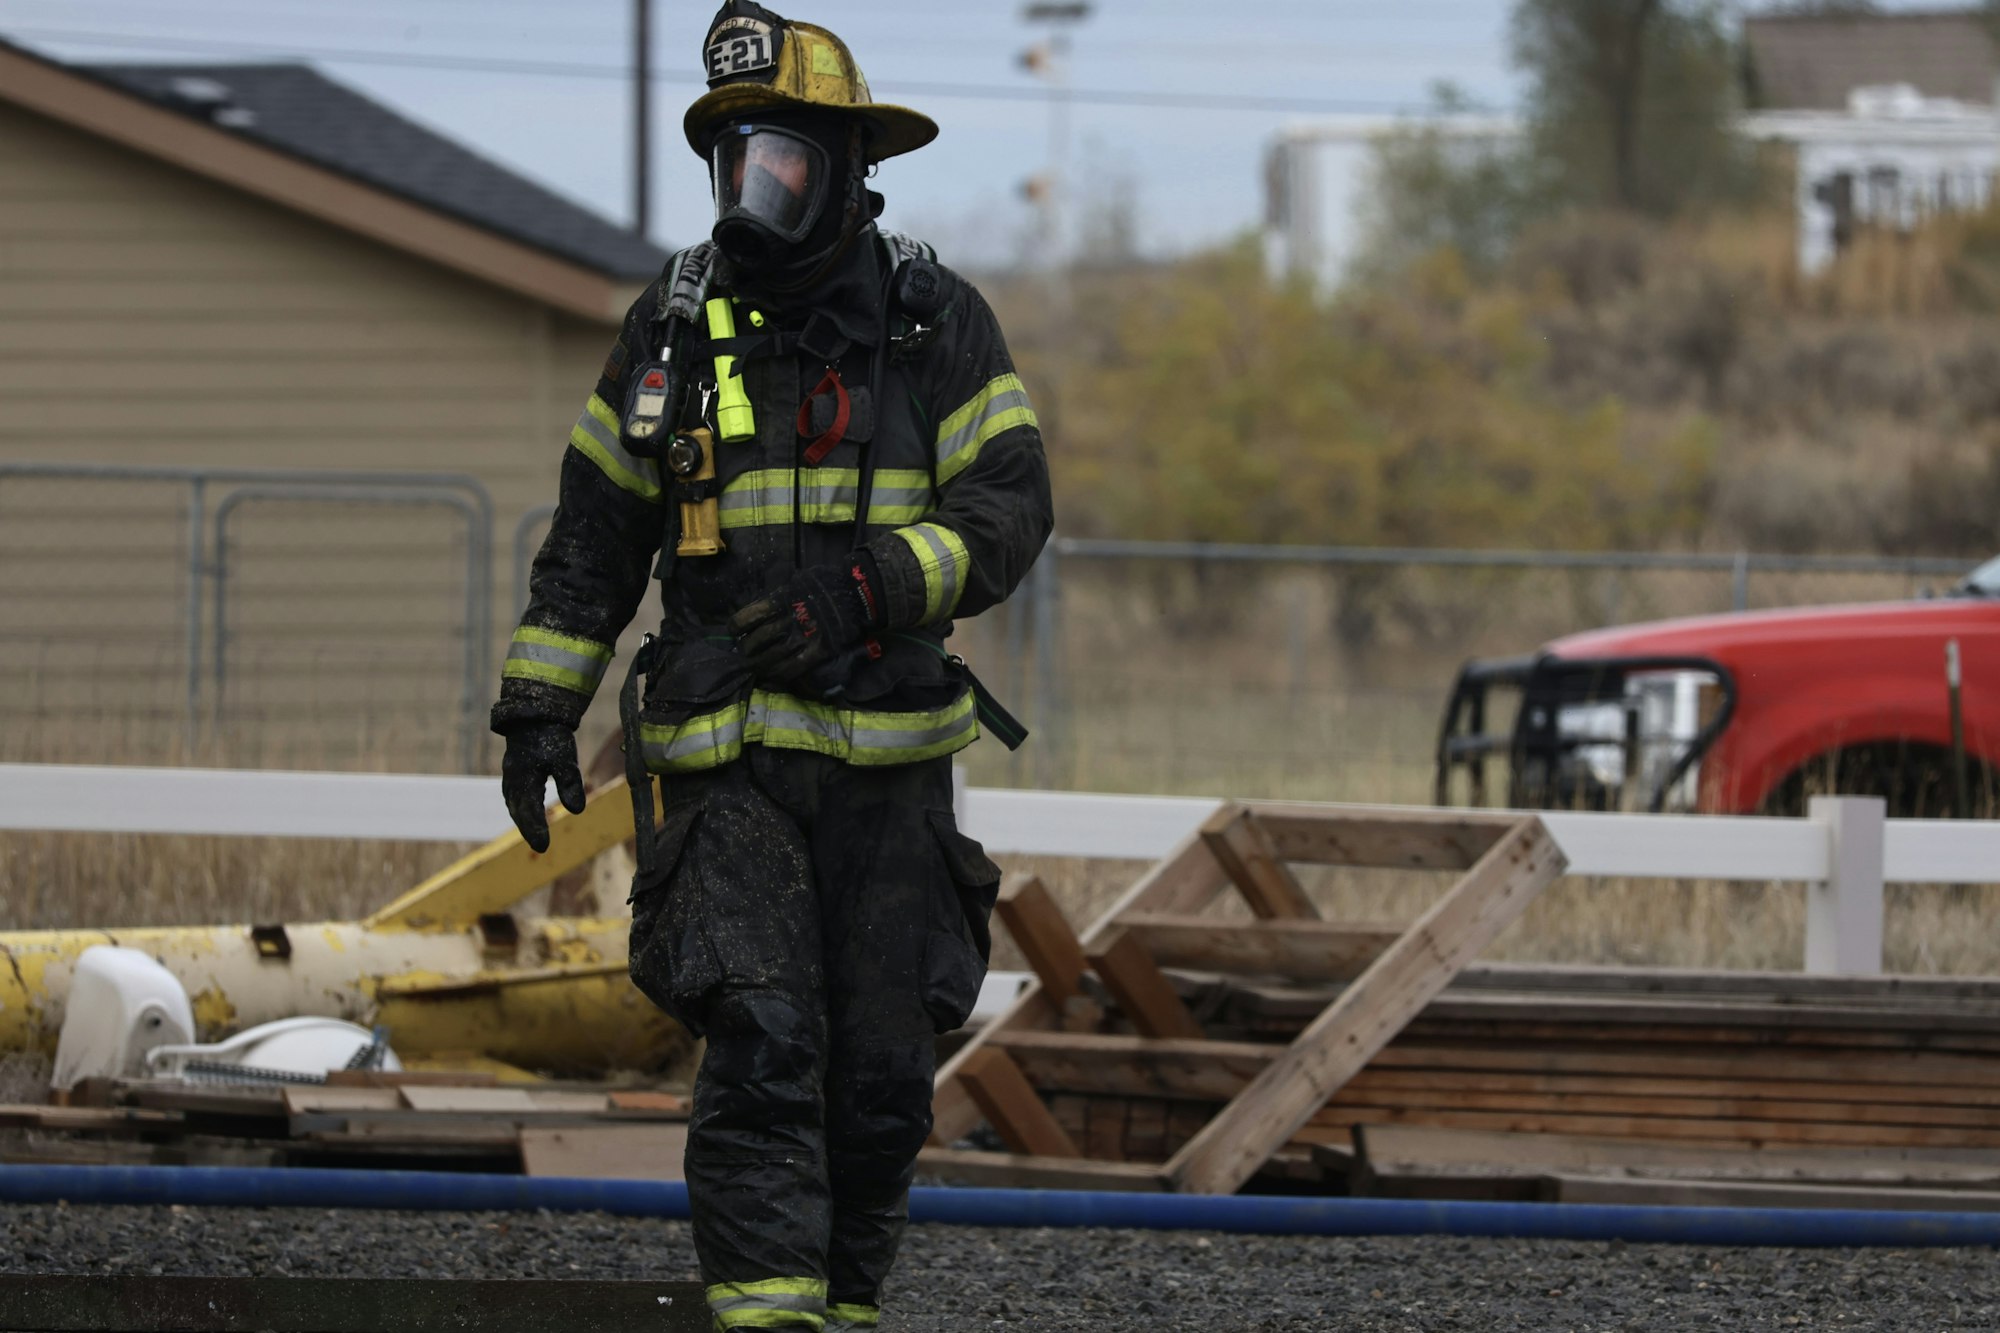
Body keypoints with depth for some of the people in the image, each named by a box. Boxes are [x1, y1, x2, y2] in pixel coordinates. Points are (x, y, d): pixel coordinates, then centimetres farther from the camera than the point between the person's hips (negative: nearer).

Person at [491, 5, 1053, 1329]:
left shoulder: (938, 323, 1)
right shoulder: (678, 325, 5)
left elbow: (1008, 509, -7)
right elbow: (594, 536, 12)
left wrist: (863, 593, -21)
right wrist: (540, 705, 6)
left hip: (889, 764, 1)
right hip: (727, 759, -1)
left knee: (883, 1070, 5)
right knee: (761, 1043, -15)